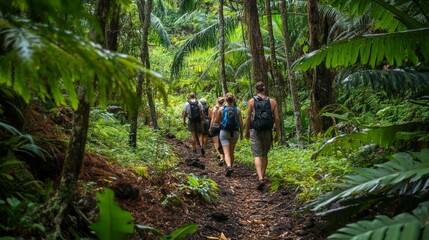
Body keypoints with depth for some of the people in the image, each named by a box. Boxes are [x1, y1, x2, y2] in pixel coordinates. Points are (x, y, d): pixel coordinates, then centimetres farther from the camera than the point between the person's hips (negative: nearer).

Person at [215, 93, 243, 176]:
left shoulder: (221, 109, -4)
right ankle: (230, 167, 29)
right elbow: (241, 123, -2)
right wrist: (241, 133, 10)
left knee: (226, 153, -5)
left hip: (224, 132, -2)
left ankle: (229, 166, -28)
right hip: (235, 132, 2)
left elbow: (217, 121, 4)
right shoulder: (237, 110, -2)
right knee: (232, 152, 18)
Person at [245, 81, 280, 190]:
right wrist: (277, 133, 9)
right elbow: (277, 118, 0)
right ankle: (263, 175, 28)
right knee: (264, 154, 19)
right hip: (268, 131, 2)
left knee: (257, 155, -3)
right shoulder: (272, 101, 2)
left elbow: (248, 117, -1)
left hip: (255, 131, -2)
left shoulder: (251, 101, -2)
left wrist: (247, 131, 10)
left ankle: (260, 178, -19)